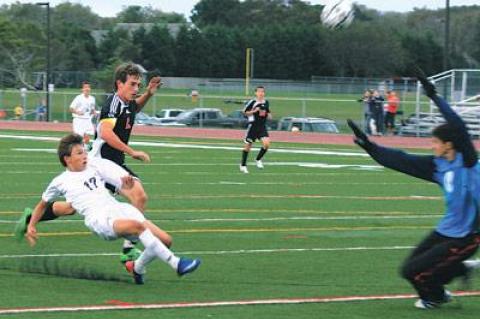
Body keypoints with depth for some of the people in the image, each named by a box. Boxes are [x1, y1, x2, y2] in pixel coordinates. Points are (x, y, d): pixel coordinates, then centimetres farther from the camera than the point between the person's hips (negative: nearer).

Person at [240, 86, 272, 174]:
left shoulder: (266, 102, 7)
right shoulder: (252, 102, -10)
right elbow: (245, 112, -4)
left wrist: (268, 115, 2)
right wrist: (254, 111, -18)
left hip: (262, 126, 4)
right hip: (253, 126, -4)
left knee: (266, 143, -16)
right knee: (248, 145, 5)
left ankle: (258, 160, 7)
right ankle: (243, 165, 20)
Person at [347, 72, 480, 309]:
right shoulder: (437, 165, 3)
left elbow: (458, 127, -30)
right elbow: (402, 161, 7)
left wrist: (434, 96, -33)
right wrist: (369, 146, 4)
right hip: (446, 230, 8)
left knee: (412, 271, -3)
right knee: (411, 265, 16)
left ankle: (435, 296, 26)